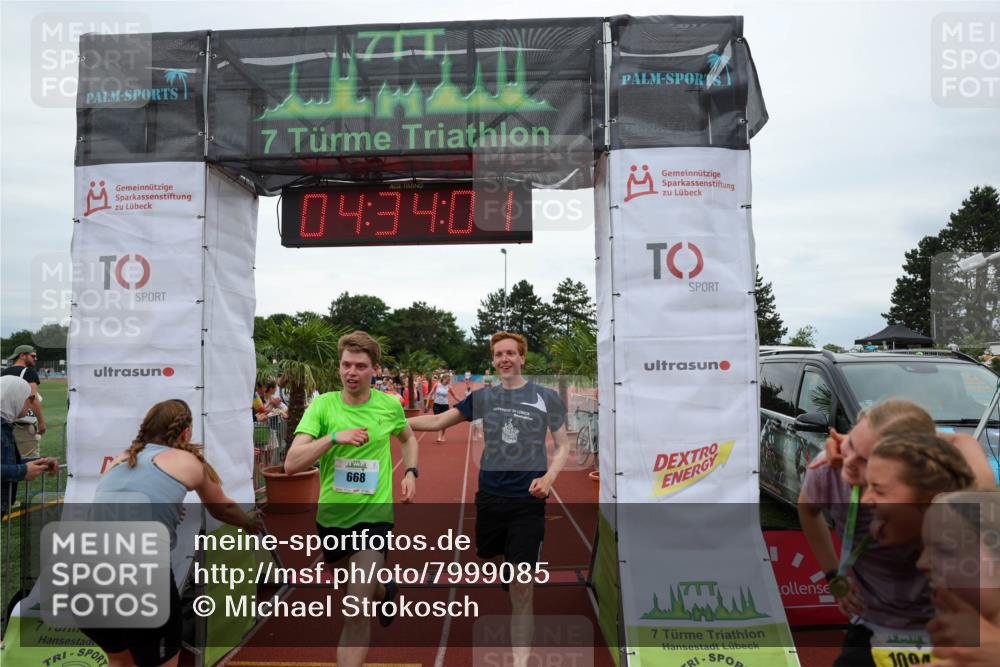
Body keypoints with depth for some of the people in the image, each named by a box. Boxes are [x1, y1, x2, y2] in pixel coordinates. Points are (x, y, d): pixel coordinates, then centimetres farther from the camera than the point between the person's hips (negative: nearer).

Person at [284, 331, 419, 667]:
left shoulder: (389, 405, -6)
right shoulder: (322, 405, -11)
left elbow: (408, 438, 17)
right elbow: (291, 464, -20)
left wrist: (410, 472, 1)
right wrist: (334, 437, -31)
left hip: (374, 515, -2)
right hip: (331, 514, 2)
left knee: (358, 608, -12)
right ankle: (383, 590, 59)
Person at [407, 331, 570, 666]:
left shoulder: (546, 397, -3)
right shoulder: (483, 396, 3)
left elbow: (563, 444, 3)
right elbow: (437, 421, 7)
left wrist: (549, 477, -15)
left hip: (527, 501, -3)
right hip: (489, 496, 3)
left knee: (521, 588, -2)